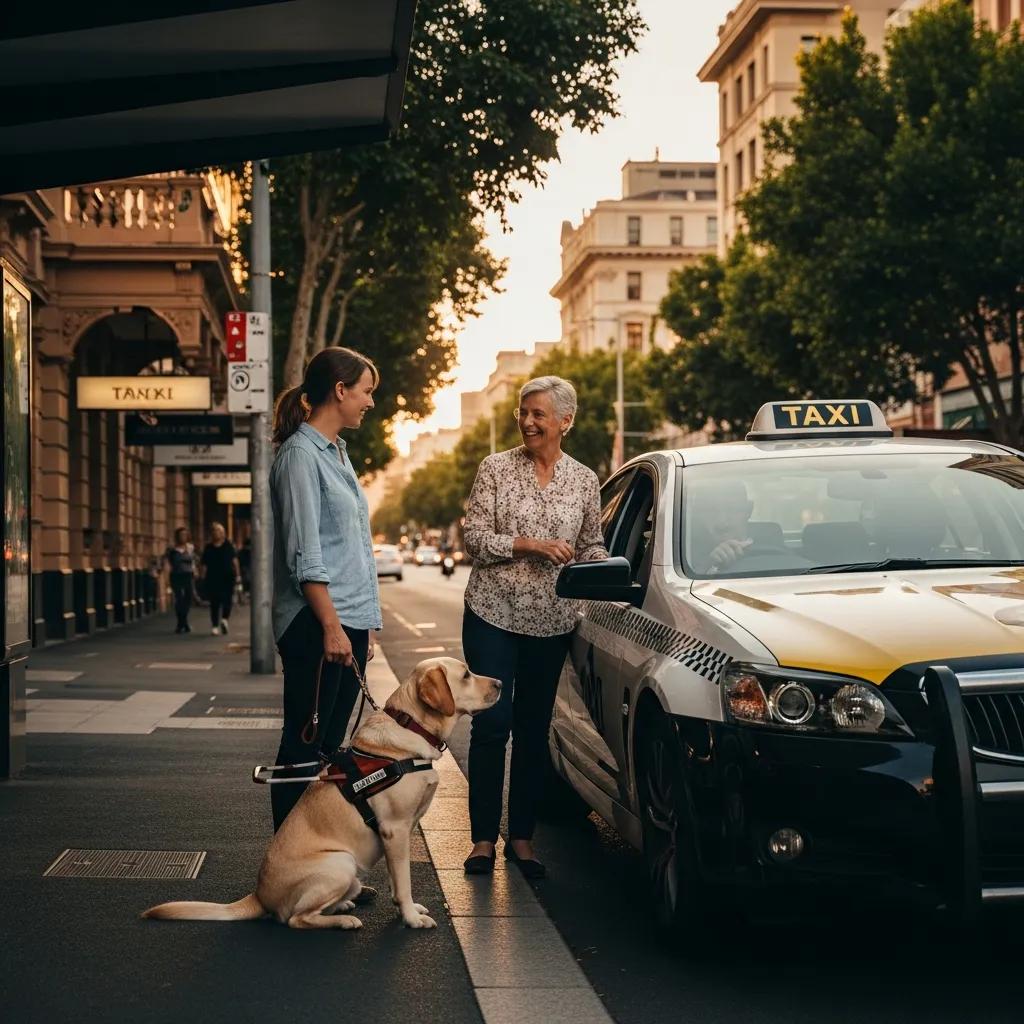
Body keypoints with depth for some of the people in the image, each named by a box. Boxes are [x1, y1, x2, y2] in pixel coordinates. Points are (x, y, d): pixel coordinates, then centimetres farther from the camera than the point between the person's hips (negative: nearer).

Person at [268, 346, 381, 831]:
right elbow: (306, 555, -17)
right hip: (317, 624, -9)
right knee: (304, 746, -4)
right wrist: (332, 626, -19)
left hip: (348, 621, 9)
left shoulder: (337, 454, 17)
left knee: (330, 745, 11)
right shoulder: (300, 455, -11)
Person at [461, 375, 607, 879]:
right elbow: (474, 538, -6)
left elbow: (591, 546, 14)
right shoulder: (496, 468, -1)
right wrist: (531, 544, -17)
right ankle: (484, 838, 5)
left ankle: (522, 838, 18)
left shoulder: (584, 480, 7)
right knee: (492, 723, -5)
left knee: (534, 729, 8)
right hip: (493, 612, -2)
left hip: (551, 620, 3)